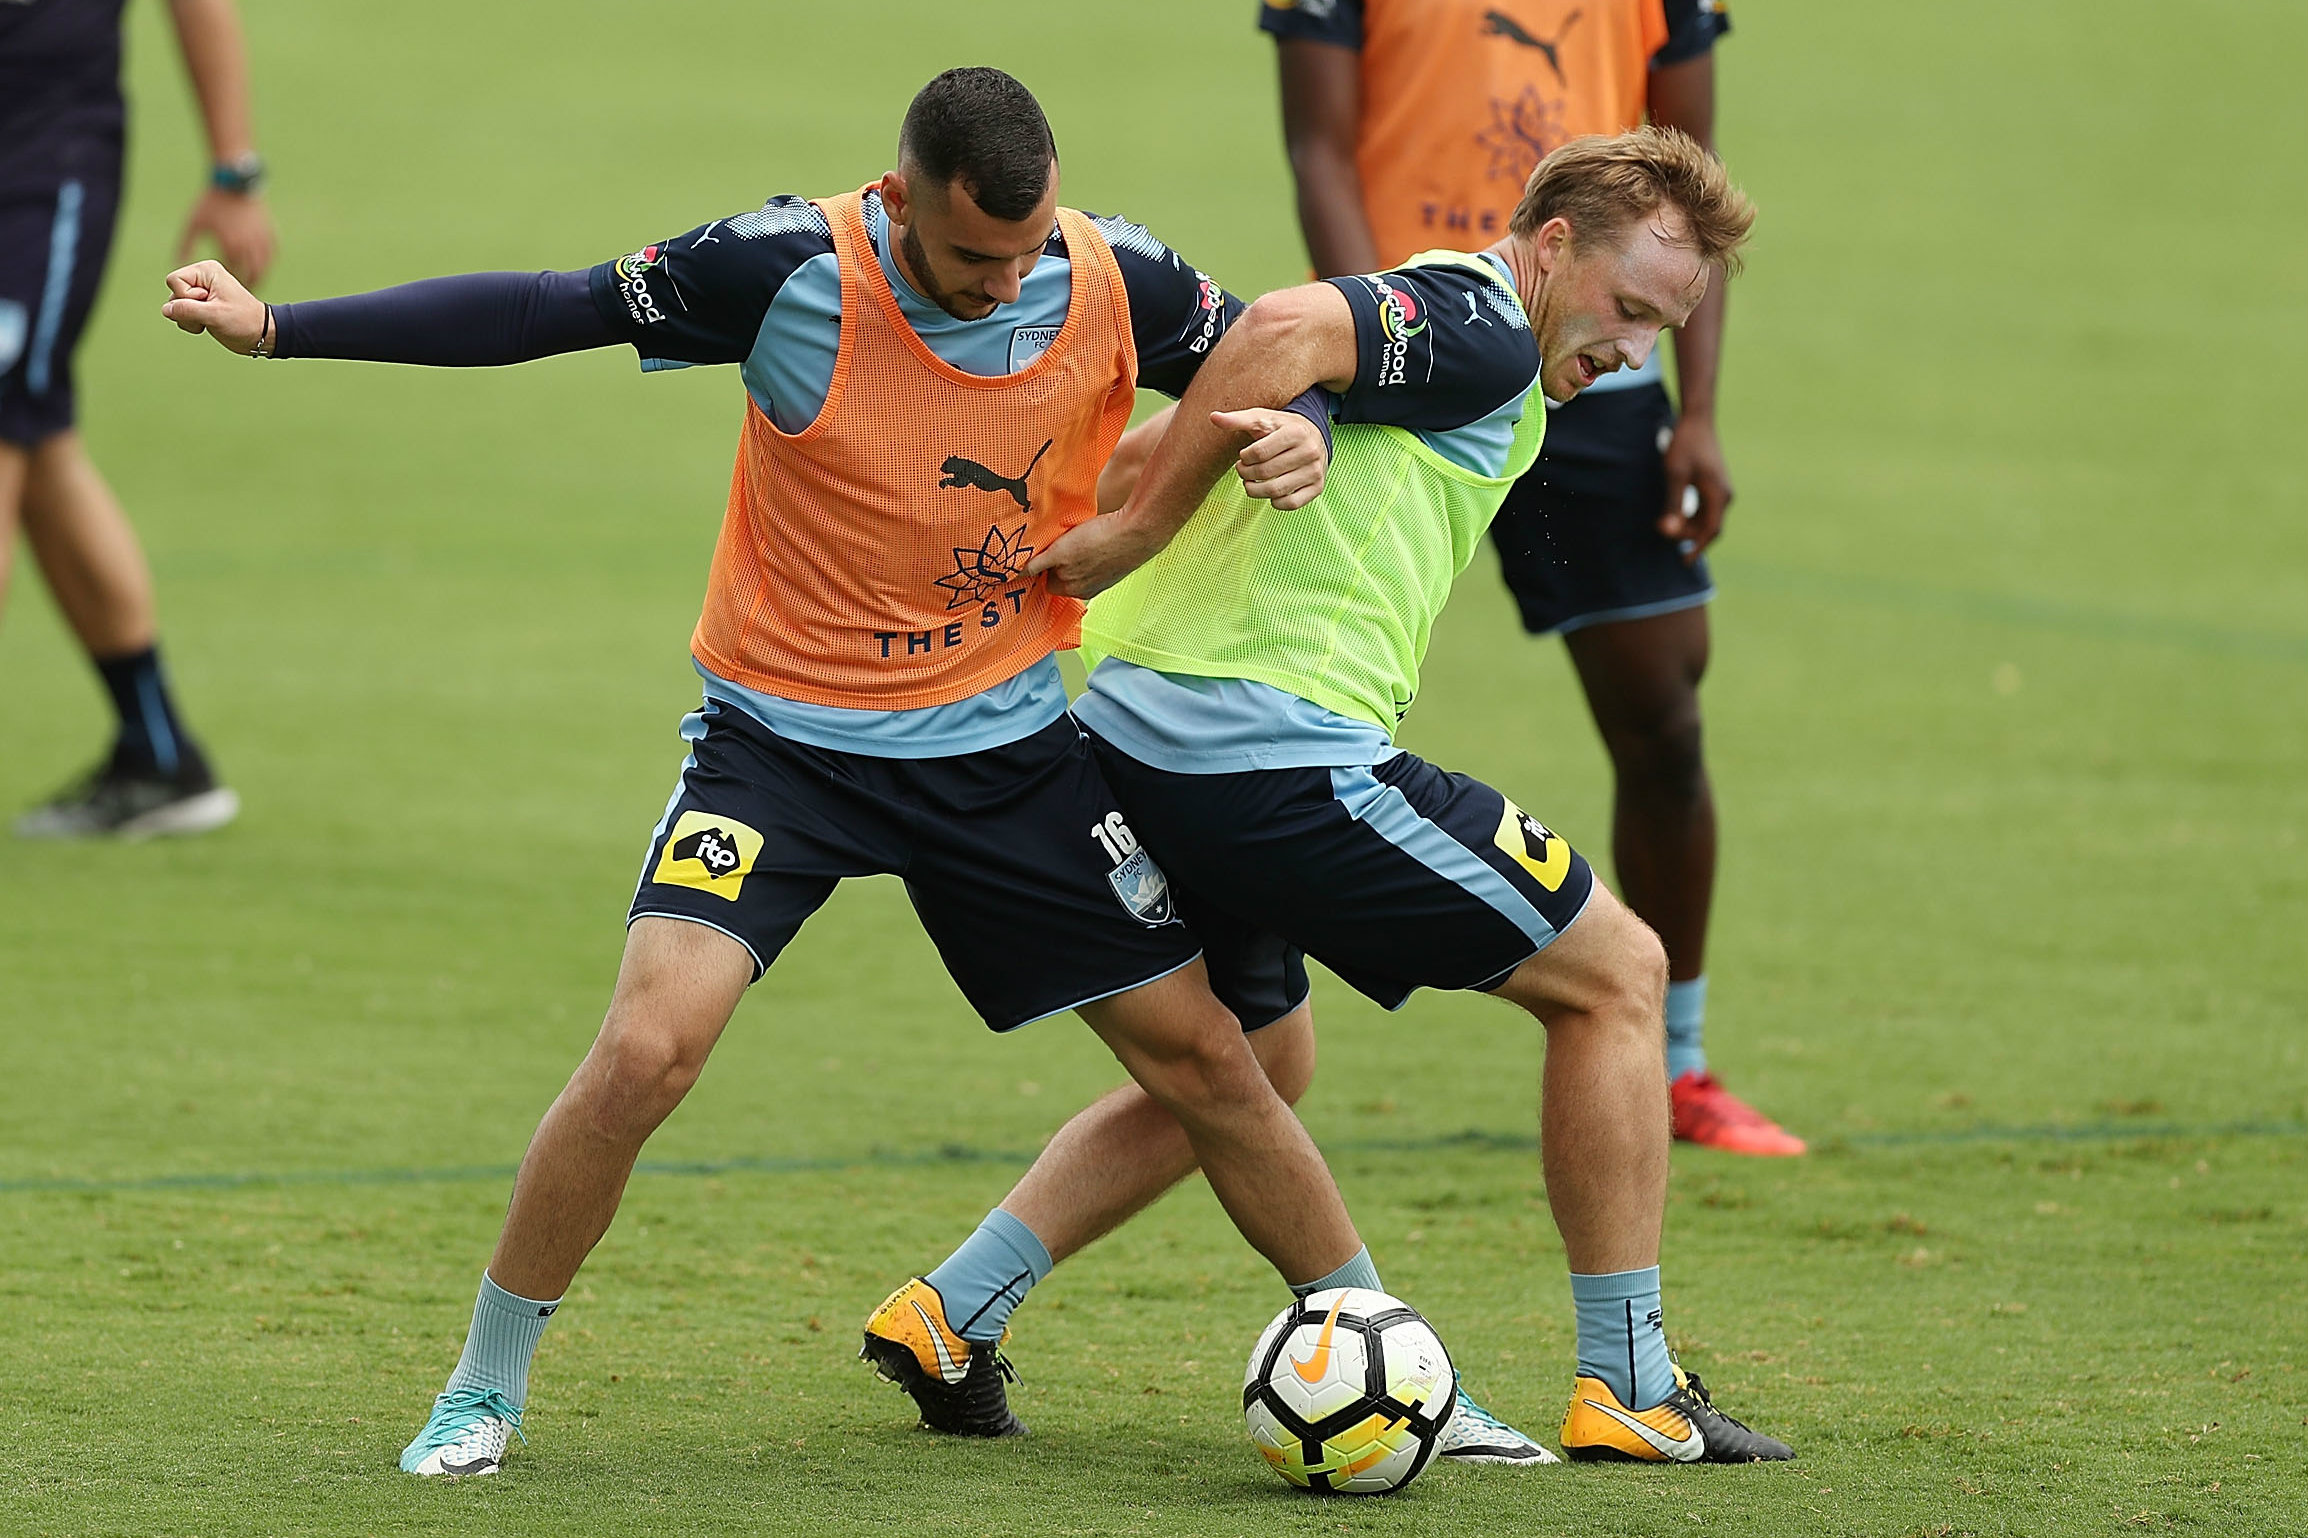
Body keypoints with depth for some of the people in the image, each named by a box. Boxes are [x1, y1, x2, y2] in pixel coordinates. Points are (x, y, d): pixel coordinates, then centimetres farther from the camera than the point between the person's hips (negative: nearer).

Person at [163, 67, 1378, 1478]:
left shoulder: (1118, 285, -12)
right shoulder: (791, 273, -20)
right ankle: (486, 1388, 0)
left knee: (1202, 1057, 4)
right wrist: (275, 329, -12)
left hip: (1010, 741, 3)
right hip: (785, 730, -3)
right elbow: (542, 311, -12)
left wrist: (1297, 431, -20)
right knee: (649, 1047, -19)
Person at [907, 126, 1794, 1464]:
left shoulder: (1413, 326, 24)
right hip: (1278, 752, -10)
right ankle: (1630, 1388, 5)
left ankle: (947, 1312, 19)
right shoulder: (1483, 330, -7)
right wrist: (1141, 530, -19)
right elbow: (1284, 334, -24)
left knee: (1251, 1065, 29)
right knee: (1616, 972, 4)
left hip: (1124, 732, 10)